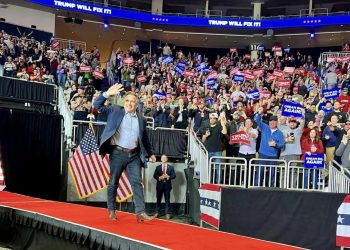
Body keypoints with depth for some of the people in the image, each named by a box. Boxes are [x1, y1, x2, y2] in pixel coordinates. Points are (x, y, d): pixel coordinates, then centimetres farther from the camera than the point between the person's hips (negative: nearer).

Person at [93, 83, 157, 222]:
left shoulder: (141, 119, 12)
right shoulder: (115, 111, 5)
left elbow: (145, 138, 22)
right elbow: (98, 106, -1)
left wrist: (151, 153, 22)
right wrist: (107, 94, -16)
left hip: (134, 155, 2)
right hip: (118, 153, -2)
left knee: (137, 183, -5)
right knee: (113, 182, 5)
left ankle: (140, 212, -8)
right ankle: (112, 211, 18)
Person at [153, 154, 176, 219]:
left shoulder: (170, 167, 7)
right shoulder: (158, 167, 10)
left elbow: (174, 175, 1)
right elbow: (154, 175, 5)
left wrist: (168, 177, -15)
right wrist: (159, 178, -13)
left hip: (167, 185, -1)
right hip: (160, 185, 1)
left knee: (167, 200, -1)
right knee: (158, 199, 6)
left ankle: (167, 213, 3)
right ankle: (157, 212, 13)